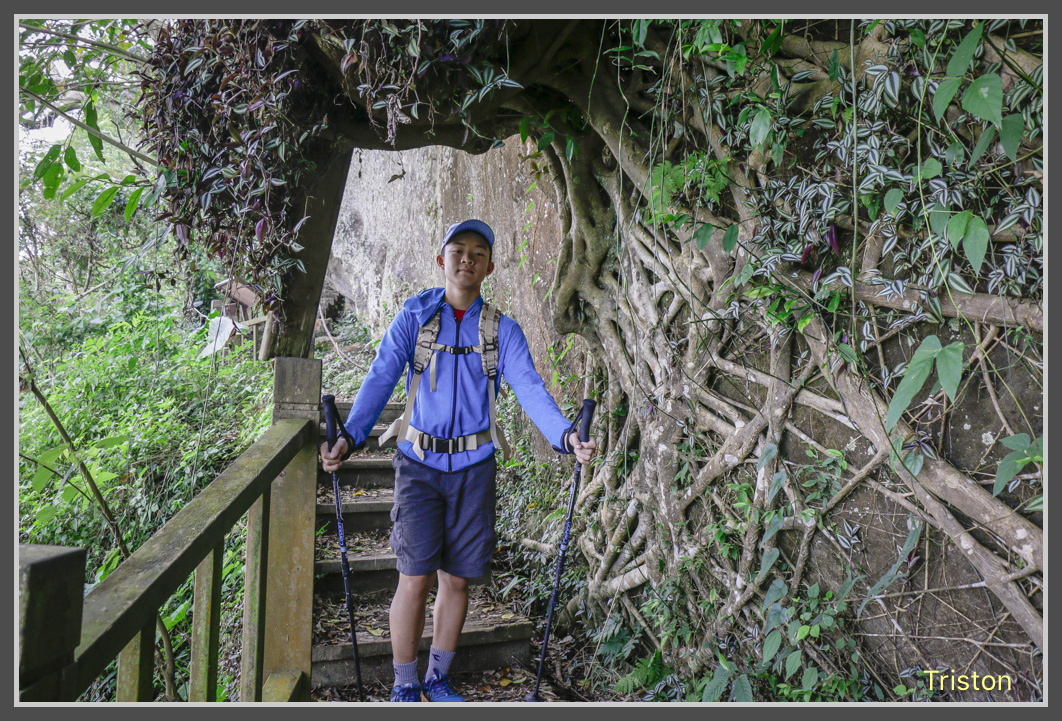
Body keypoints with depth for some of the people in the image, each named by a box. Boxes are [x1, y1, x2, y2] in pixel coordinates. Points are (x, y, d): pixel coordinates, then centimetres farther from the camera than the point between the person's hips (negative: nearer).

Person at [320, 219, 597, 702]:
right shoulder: (416, 315, 1)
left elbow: (530, 389, -7)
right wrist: (349, 436, -22)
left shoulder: (502, 330, 4)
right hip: (420, 463, -2)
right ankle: (404, 686, 19)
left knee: (456, 578, 10)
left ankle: (437, 679, 31)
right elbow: (381, 378, -7)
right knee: (416, 578, -3)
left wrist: (566, 435, -24)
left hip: (474, 466, 2)